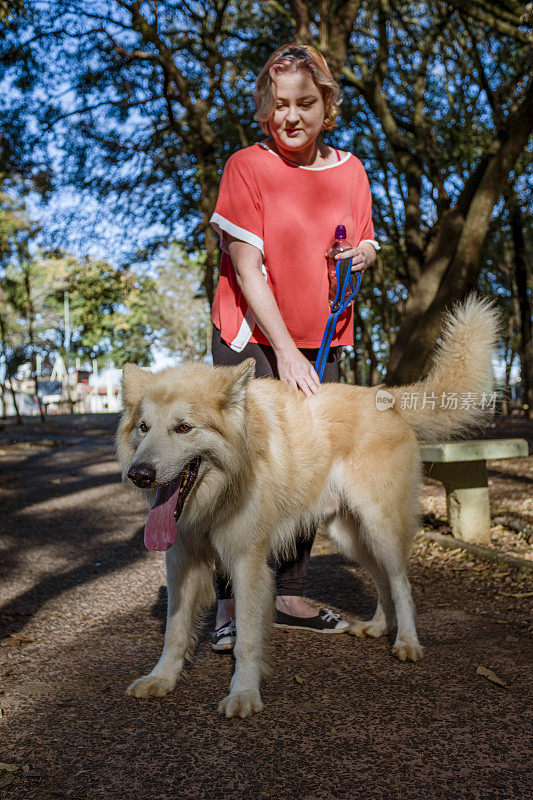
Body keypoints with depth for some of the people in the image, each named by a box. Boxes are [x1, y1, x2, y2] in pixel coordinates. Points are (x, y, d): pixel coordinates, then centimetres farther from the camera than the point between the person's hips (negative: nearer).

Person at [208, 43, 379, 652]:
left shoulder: (349, 170, 5)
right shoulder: (246, 166, -8)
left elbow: (361, 246, 17)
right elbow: (245, 264, -14)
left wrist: (365, 253, -10)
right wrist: (285, 350, -22)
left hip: (320, 341, 5)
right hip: (251, 335, -4)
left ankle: (289, 595, 18)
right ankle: (230, 601, 1)